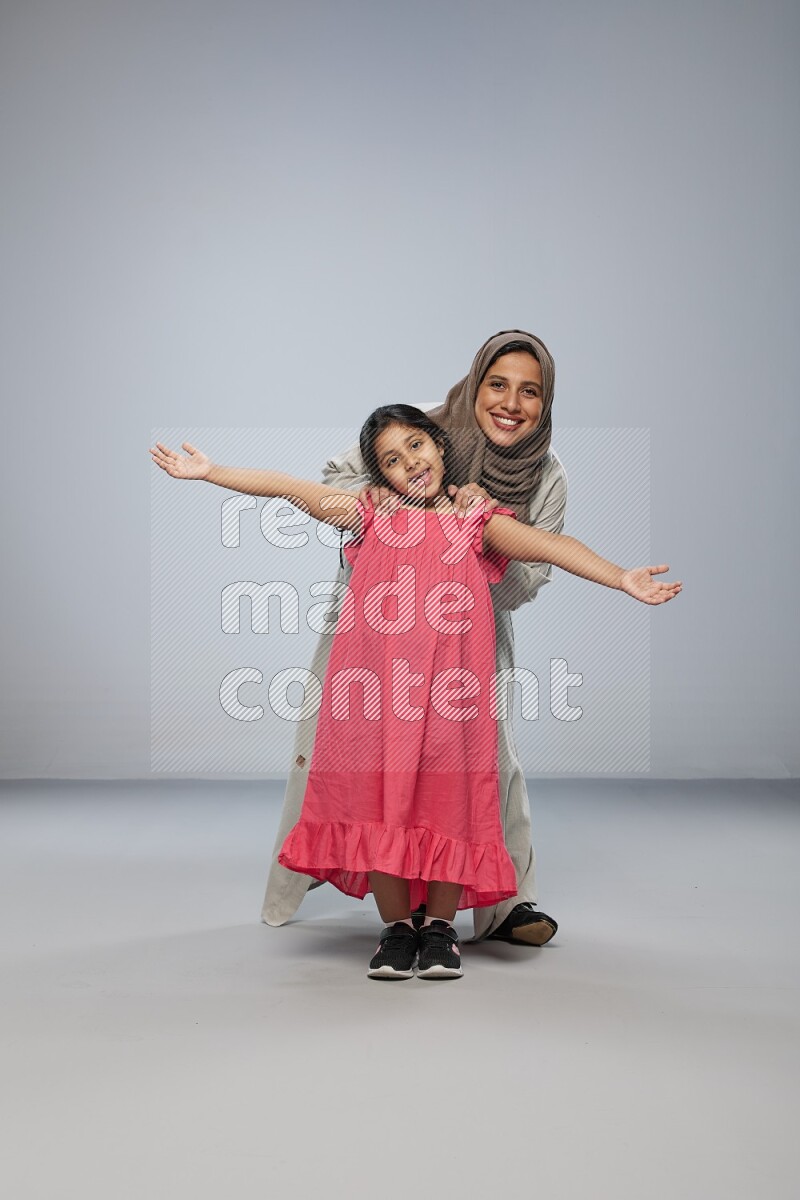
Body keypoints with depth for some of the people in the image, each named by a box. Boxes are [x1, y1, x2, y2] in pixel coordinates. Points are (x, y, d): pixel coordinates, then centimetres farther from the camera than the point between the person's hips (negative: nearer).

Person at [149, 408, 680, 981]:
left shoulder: (476, 520, 17)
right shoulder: (371, 517, 21)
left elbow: (546, 543, 1)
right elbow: (285, 486, 20)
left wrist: (621, 578, -11)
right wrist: (209, 471, 18)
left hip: (446, 685, -1)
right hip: (377, 686, 1)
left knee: (447, 798, -4)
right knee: (380, 797, -1)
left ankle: (441, 927, 14)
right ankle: (397, 928, 15)